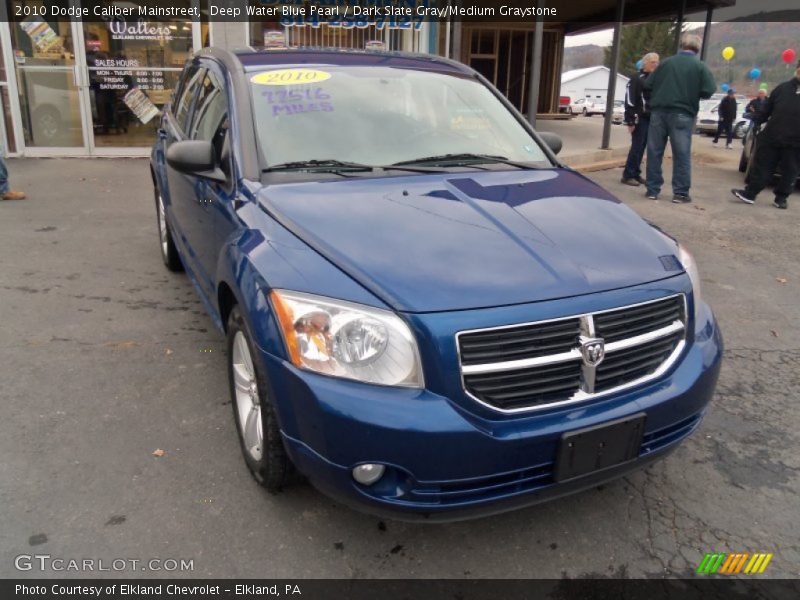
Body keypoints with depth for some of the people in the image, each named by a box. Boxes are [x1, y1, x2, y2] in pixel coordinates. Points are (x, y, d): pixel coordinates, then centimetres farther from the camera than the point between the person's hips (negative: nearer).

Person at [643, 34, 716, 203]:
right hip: (682, 114, -2)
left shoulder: (666, 62, 7)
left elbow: (647, 84, 6)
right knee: (682, 154, 3)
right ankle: (680, 192, 3)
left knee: (654, 152, 7)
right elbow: (708, 91, -6)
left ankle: (653, 190, 8)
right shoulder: (700, 66, 0)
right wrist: (693, 93, 13)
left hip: (659, 111, 2)